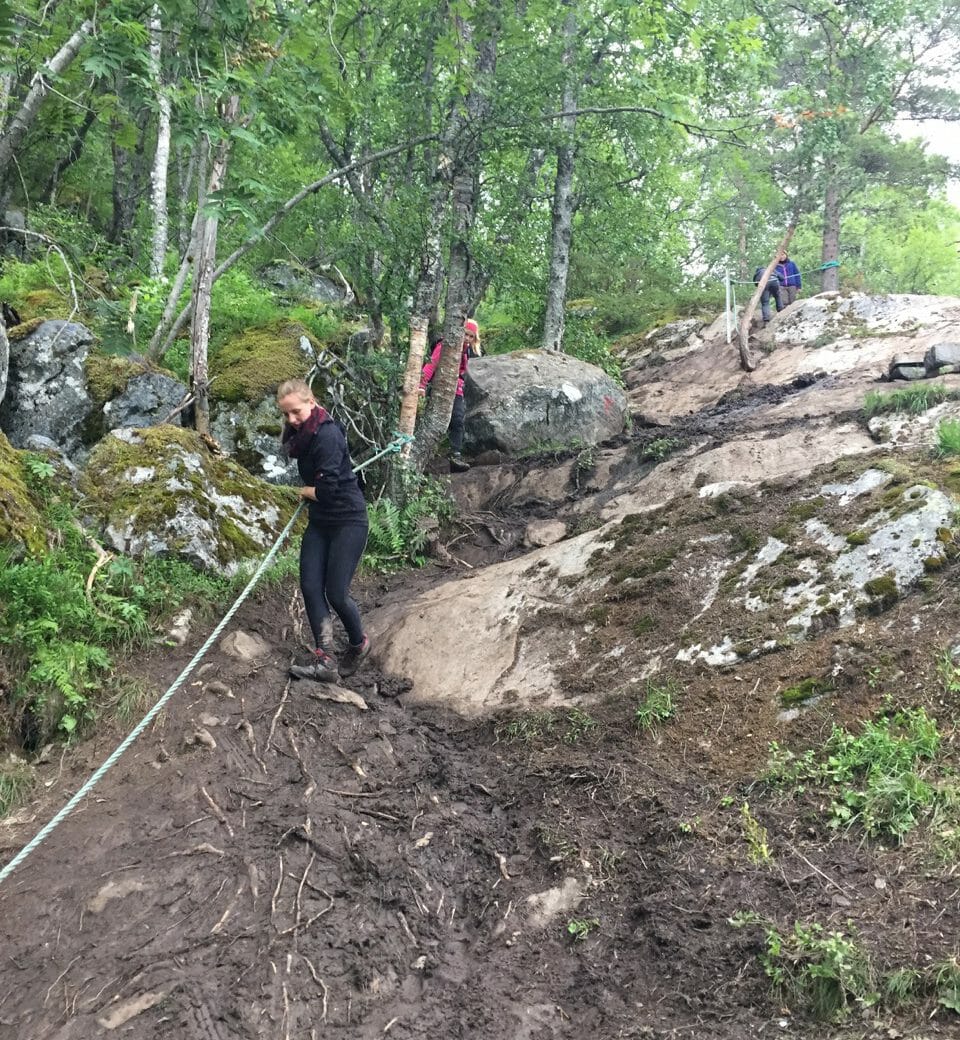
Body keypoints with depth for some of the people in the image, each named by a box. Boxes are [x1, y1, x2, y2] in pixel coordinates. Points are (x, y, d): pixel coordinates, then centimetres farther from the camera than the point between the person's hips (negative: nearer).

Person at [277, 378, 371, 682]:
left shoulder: (327, 434, -21)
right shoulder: (300, 433, 7)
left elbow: (327, 490, -24)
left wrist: (306, 492, -4)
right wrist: (309, 493, 0)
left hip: (347, 521, -9)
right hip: (319, 521, 9)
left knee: (336, 593, -5)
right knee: (310, 587, -2)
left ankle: (359, 643, 22)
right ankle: (325, 658, -1)